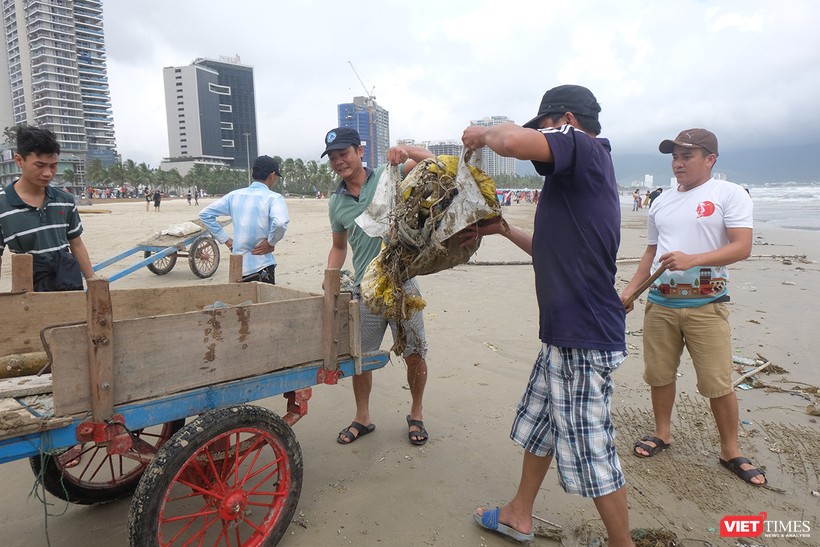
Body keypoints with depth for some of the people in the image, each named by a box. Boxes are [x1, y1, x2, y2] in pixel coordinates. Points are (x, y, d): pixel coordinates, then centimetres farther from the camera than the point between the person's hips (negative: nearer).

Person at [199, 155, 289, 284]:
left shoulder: (235, 195, 7)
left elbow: (205, 214, 10)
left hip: (237, 267, 5)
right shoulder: (273, 198, -10)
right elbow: (280, 222, -30)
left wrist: (226, 239, 9)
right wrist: (271, 243, -12)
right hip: (262, 267, -5)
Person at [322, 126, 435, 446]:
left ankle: (416, 415, 28)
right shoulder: (336, 202, 9)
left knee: (414, 355, 5)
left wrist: (407, 151, -26)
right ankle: (362, 418, 31)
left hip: (401, 283, -3)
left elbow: (431, 162, -6)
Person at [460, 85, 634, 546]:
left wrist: (483, 134, -9)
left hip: (584, 336, -11)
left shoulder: (585, 148, -11)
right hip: (566, 331, 11)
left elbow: (512, 141, -31)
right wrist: (504, 230, 20)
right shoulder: (580, 178, 18)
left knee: (591, 451, 3)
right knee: (538, 423, 21)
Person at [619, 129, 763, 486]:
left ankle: (730, 452, 19)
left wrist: (692, 259, -25)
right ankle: (662, 433, 29)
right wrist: (628, 292, 11)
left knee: (718, 383, 0)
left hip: (706, 303, -4)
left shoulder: (729, 194, -1)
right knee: (659, 374, 11)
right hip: (660, 302, 5)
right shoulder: (662, 202, 15)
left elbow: (742, 247, -11)